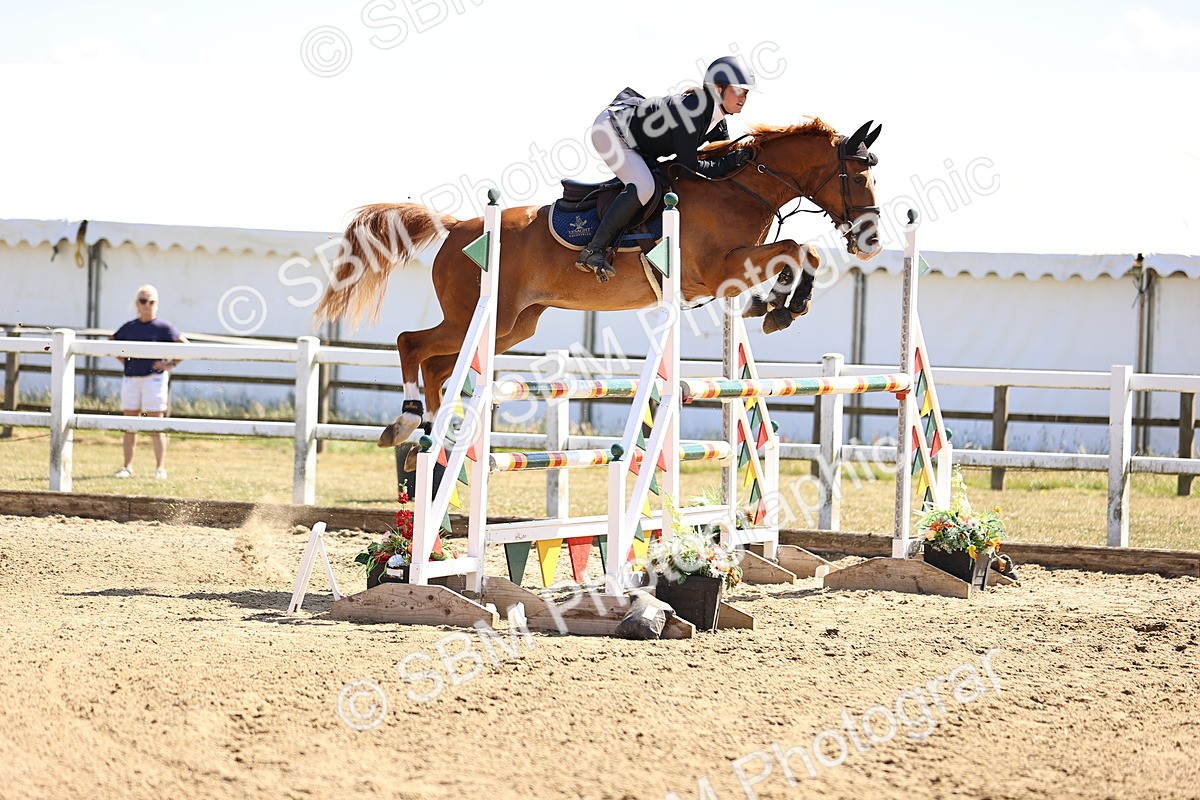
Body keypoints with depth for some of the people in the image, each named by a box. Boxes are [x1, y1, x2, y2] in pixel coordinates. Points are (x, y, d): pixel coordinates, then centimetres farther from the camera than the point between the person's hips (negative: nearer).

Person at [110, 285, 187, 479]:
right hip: (130, 379, 4)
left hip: (153, 378, -4)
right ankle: (128, 467, 11)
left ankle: (160, 468, 0)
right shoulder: (129, 328, 8)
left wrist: (171, 364, -7)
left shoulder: (163, 327, -3)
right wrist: (123, 360, 13)